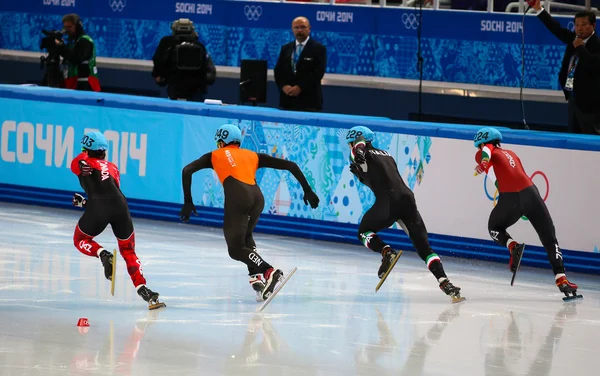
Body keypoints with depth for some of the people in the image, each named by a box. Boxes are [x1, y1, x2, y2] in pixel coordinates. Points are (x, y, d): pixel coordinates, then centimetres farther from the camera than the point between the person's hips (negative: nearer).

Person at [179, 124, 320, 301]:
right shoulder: (253, 156, 31)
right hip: (257, 197, 4)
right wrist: (307, 190, 27)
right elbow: (290, 165, 26)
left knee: (236, 250, 1)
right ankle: (256, 276, 9)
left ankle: (268, 272, -22)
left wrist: (188, 201, 14)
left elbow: (187, 170, 17)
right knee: (245, 238, 29)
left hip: (237, 197, -4)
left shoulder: (215, 156, 27)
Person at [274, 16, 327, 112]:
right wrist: (283, 86, -8)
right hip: (287, 100, 4)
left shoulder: (319, 49, 0)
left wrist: (300, 88, -16)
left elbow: (318, 72, -9)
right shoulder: (286, 48, 16)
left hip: (309, 100, -4)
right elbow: (278, 71, 12)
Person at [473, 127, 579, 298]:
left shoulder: (484, 153, 13)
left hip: (510, 199, -4)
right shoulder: (511, 154, 29)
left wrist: (483, 164, -30)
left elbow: (486, 151, -11)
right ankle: (561, 279, -2)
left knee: (495, 228, 26)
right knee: (549, 238, 9)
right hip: (530, 193, 4)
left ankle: (513, 246, -3)